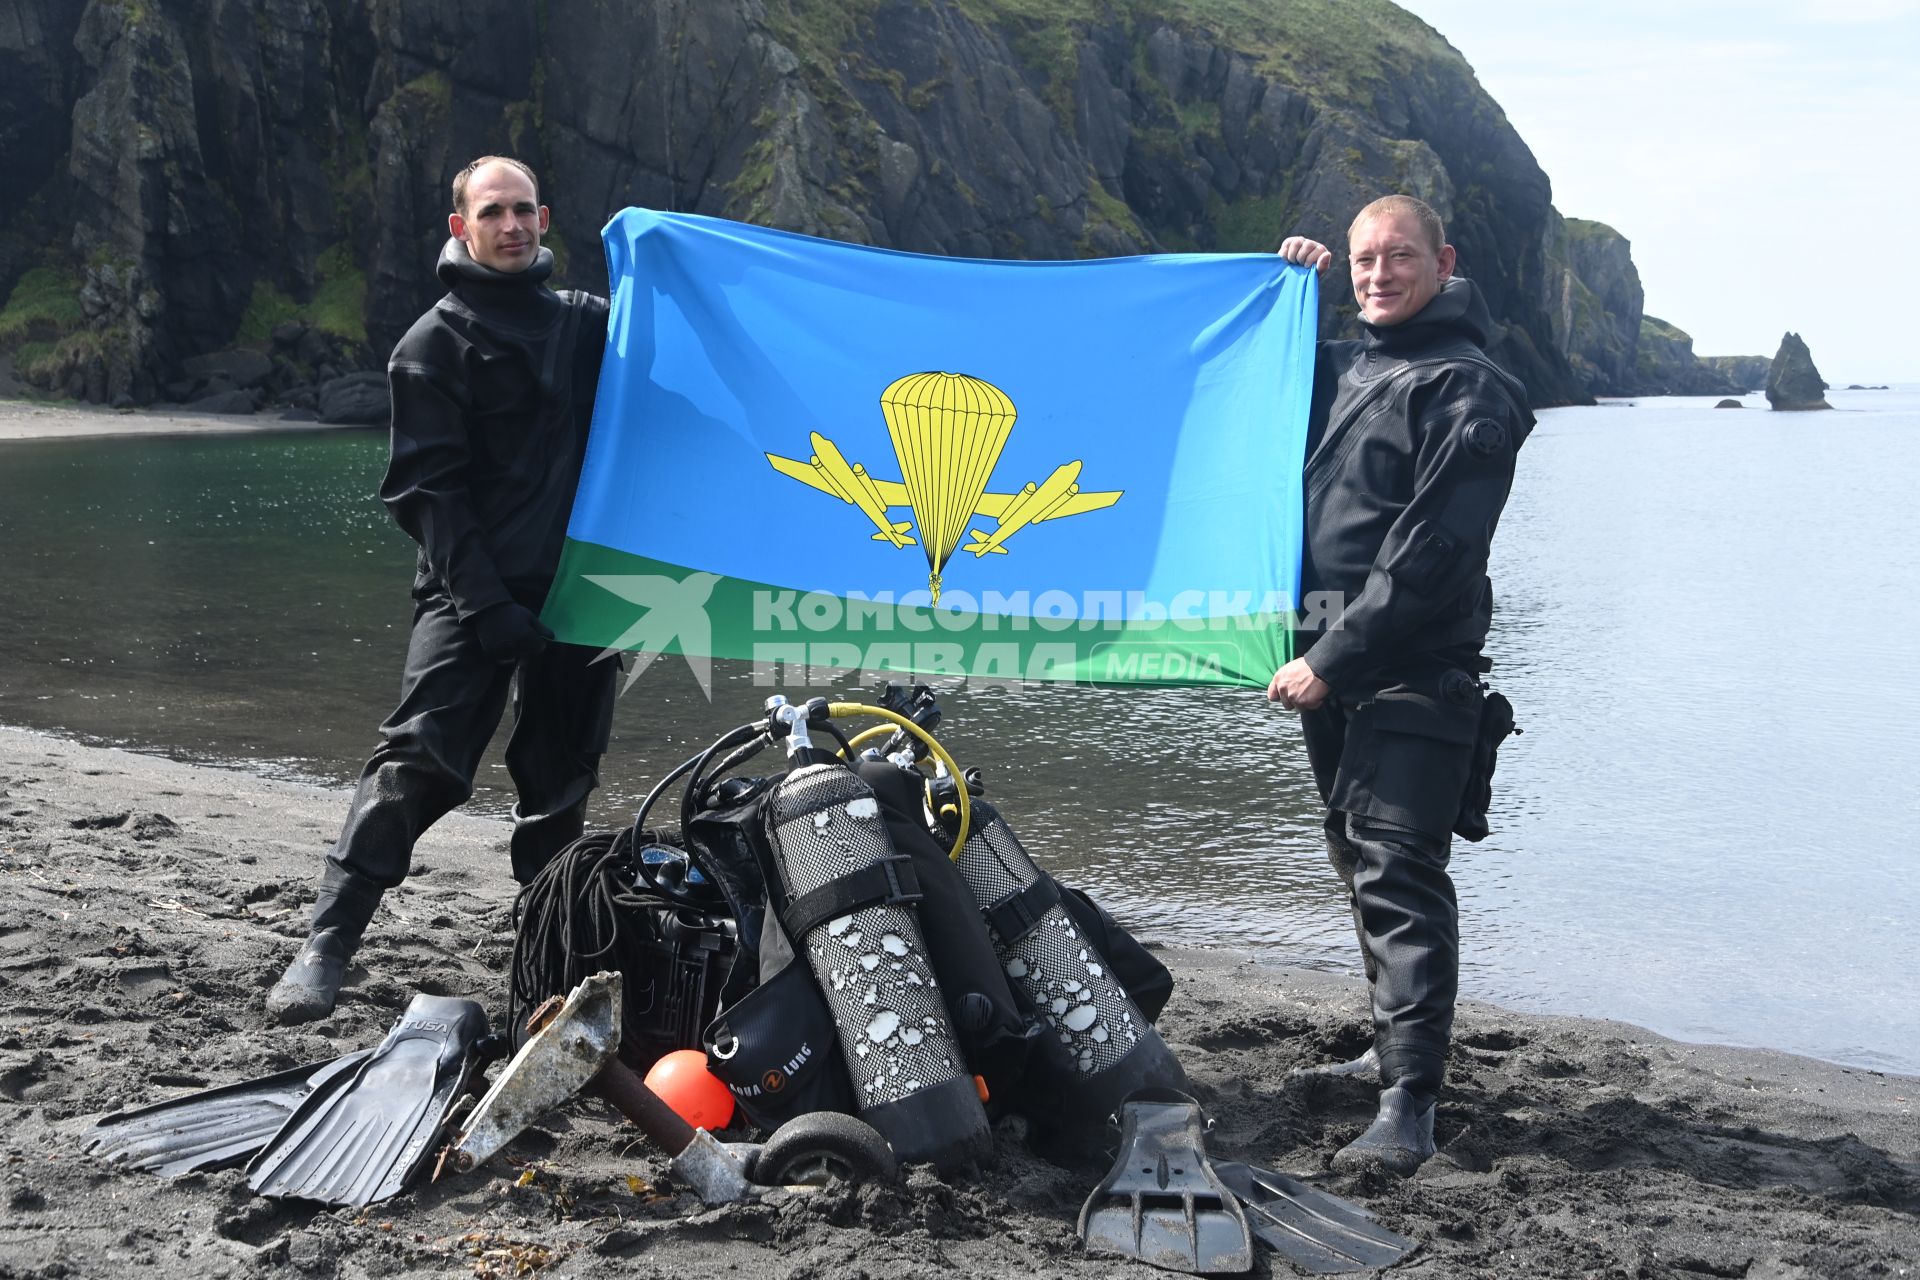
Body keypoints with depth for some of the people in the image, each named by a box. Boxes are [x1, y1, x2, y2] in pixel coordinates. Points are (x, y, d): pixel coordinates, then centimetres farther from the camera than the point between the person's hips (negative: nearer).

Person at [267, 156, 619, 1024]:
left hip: (578, 589, 5)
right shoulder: (437, 342, 2)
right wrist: (484, 600, -16)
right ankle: (326, 945, -11)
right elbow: (426, 487, -6)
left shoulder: (588, 324, 17)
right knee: (416, 764, -15)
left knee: (562, 776, 10)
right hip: (474, 594, -4)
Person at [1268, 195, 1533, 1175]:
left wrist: (1333, 659, -18)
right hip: (1332, 666, 8)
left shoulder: (1468, 389, -8)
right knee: (1360, 863, 15)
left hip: (1414, 675, -8)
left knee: (1398, 873, -14)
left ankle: (1409, 1106, -14)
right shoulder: (1344, 367, 17)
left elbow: (1431, 554, -16)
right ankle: (1394, 1050, 28)